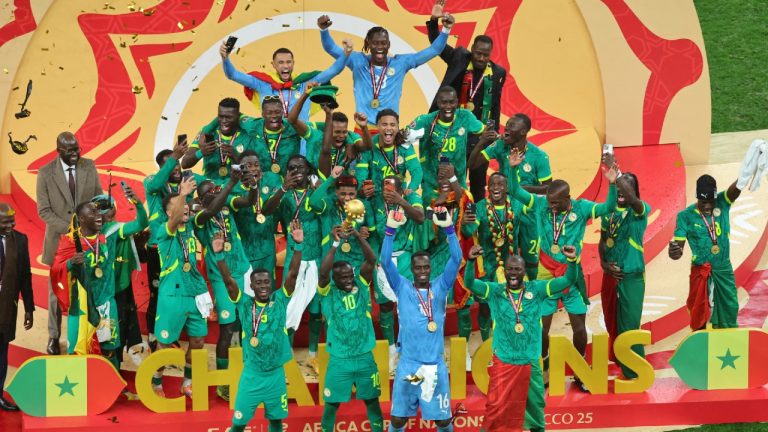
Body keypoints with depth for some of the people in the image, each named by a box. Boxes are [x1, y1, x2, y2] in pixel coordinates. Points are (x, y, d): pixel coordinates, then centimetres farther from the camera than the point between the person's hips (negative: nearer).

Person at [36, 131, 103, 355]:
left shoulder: (89, 166, 0)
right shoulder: (46, 173, -8)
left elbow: (98, 198, 8)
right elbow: (44, 210, -8)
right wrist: (68, 228, -17)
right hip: (59, 240, -2)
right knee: (56, 290, 6)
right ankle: (54, 337, 17)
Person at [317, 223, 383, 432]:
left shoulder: (361, 286, 1)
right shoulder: (328, 292, -5)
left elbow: (371, 260, -11)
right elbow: (323, 272, -24)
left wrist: (357, 236, -26)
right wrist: (335, 244, -31)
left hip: (365, 358, 2)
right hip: (339, 360, -2)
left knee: (372, 401, 11)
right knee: (332, 404, 5)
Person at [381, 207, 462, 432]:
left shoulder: (440, 287, 5)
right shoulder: (403, 288, 4)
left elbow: (456, 259, -5)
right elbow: (385, 261, -7)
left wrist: (449, 228, -16)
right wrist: (390, 230, -16)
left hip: (435, 364, 1)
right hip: (408, 364, 0)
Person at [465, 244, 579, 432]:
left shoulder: (536, 289, 1)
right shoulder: (494, 291, -1)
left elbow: (567, 281, -4)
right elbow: (470, 283, -15)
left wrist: (572, 261, -24)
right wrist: (471, 261, -34)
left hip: (530, 362, 2)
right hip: (502, 362, -2)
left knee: (535, 406, 17)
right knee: (496, 409, -1)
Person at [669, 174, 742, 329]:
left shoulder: (722, 203, -6)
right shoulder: (686, 215, -12)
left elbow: (737, 187, -24)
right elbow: (679, 244, -12)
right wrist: (674, 251, -38)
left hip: (724, 269, 3)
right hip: (701, 271, -3)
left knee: (730, 309, 13)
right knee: (699, 312, 5)